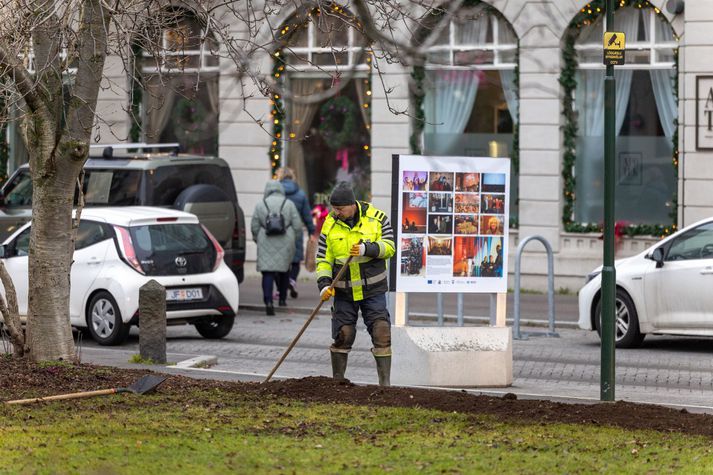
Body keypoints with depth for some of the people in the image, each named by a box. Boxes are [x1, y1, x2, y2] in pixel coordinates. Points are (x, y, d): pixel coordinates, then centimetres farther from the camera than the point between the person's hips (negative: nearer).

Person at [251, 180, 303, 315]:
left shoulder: (260, 205, 3)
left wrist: (257, 240, 19)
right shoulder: (289, 204, 2)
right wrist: (294, 240, 15)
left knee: (268, 272, -5)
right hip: (285, 242, 1)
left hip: (266, 243, -1)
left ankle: (268, 301, -22)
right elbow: (297, 226, 0)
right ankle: (282, 298, 30)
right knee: (284, 270, 20)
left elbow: (254, 227, 3)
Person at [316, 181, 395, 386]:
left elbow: (389, 246, -9)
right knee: (342, 336, 3)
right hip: (344, 291, 1)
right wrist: (324, 284, -12)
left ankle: (385, 383, -1)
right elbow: (323, 257, 1)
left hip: (373, 290, -1)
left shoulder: (376, 217, -6)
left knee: (381, 334, -5)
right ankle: (337, 382, 16)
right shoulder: (330, 223, -1)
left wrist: (366, 249, -25)